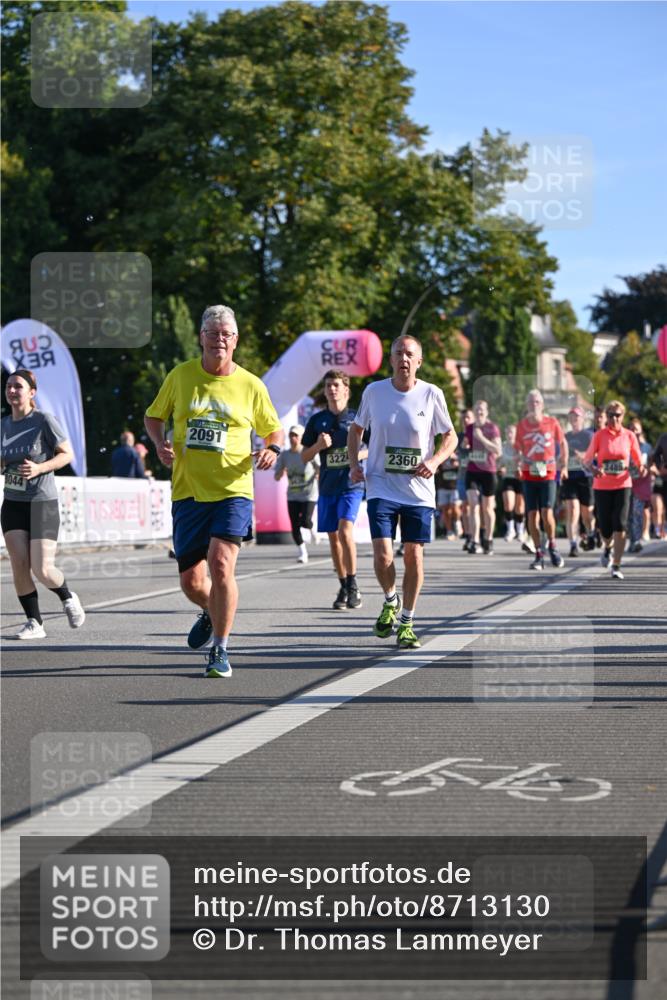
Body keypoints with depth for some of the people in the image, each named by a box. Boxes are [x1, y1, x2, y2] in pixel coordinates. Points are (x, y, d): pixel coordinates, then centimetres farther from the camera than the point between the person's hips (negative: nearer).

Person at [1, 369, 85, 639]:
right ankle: (34, 623, 5)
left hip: (42, 503, -5)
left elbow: (67, 454, -7)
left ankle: (68, 597, 23)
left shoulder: (44, 420, -10)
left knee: (42, 570, -8)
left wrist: (40, 468, -21)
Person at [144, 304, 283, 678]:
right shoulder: (180, 376, 4)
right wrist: (160, 443, -3)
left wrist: (273, 450, -9)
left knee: (221, 566, -20)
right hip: (188, 492, 2)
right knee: (191, 582, 4)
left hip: (233, 491, -2)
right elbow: (154, 415, 18)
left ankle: (220, 650, -4)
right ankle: (211, 613, 42)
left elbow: (275, 429, 14)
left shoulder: (251, 385, 1)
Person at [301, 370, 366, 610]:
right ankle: (344, 587, 18)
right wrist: (318, 445, -9)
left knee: (345, 529, -20)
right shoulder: (317, 420, 8)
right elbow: (304, 457, 10)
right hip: (327, 485, 4)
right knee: (333, 536, 7)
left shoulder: (357, 418, 2)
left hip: (351, 484, -4)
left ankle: (353, 584, -11)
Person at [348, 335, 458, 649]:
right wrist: (354, 464, 1)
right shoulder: (374, 391, 0)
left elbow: (451, 436, 6)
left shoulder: (432, 394, -3)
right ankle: (390, 601, 20)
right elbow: (356, 428, 16)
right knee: (382, 555, -11)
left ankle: (406, 623, 16)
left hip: (418, 490, 0)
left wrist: (434, 461, -13)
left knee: (414, 554, 1)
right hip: (381, 486, 0)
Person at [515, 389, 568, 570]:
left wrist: (564, 466, 8)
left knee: (546, 513, -13)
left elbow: (563, 443, 12)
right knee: (532, 515, 0)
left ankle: (552, 545, 13)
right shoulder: (521, 425, 4)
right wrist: (518, 463, -2)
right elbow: (518, 448, 13)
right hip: (528, 475, 2)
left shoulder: (552, 422, 1)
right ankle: (539, 554, 10)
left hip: (548, 474, -2)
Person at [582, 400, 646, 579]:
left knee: (620, 525, -13)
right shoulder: (599, 435, -2)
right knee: (605, 527, 4)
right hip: (602, 486, 0)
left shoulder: (629, 436, 2)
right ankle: (608, 548, 41)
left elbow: (638, 459, 11)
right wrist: (593, 468, -24)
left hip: (623, 485, 0)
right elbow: (587, 458, -2)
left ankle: (616, 566, -7)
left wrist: (642, 468, -12)